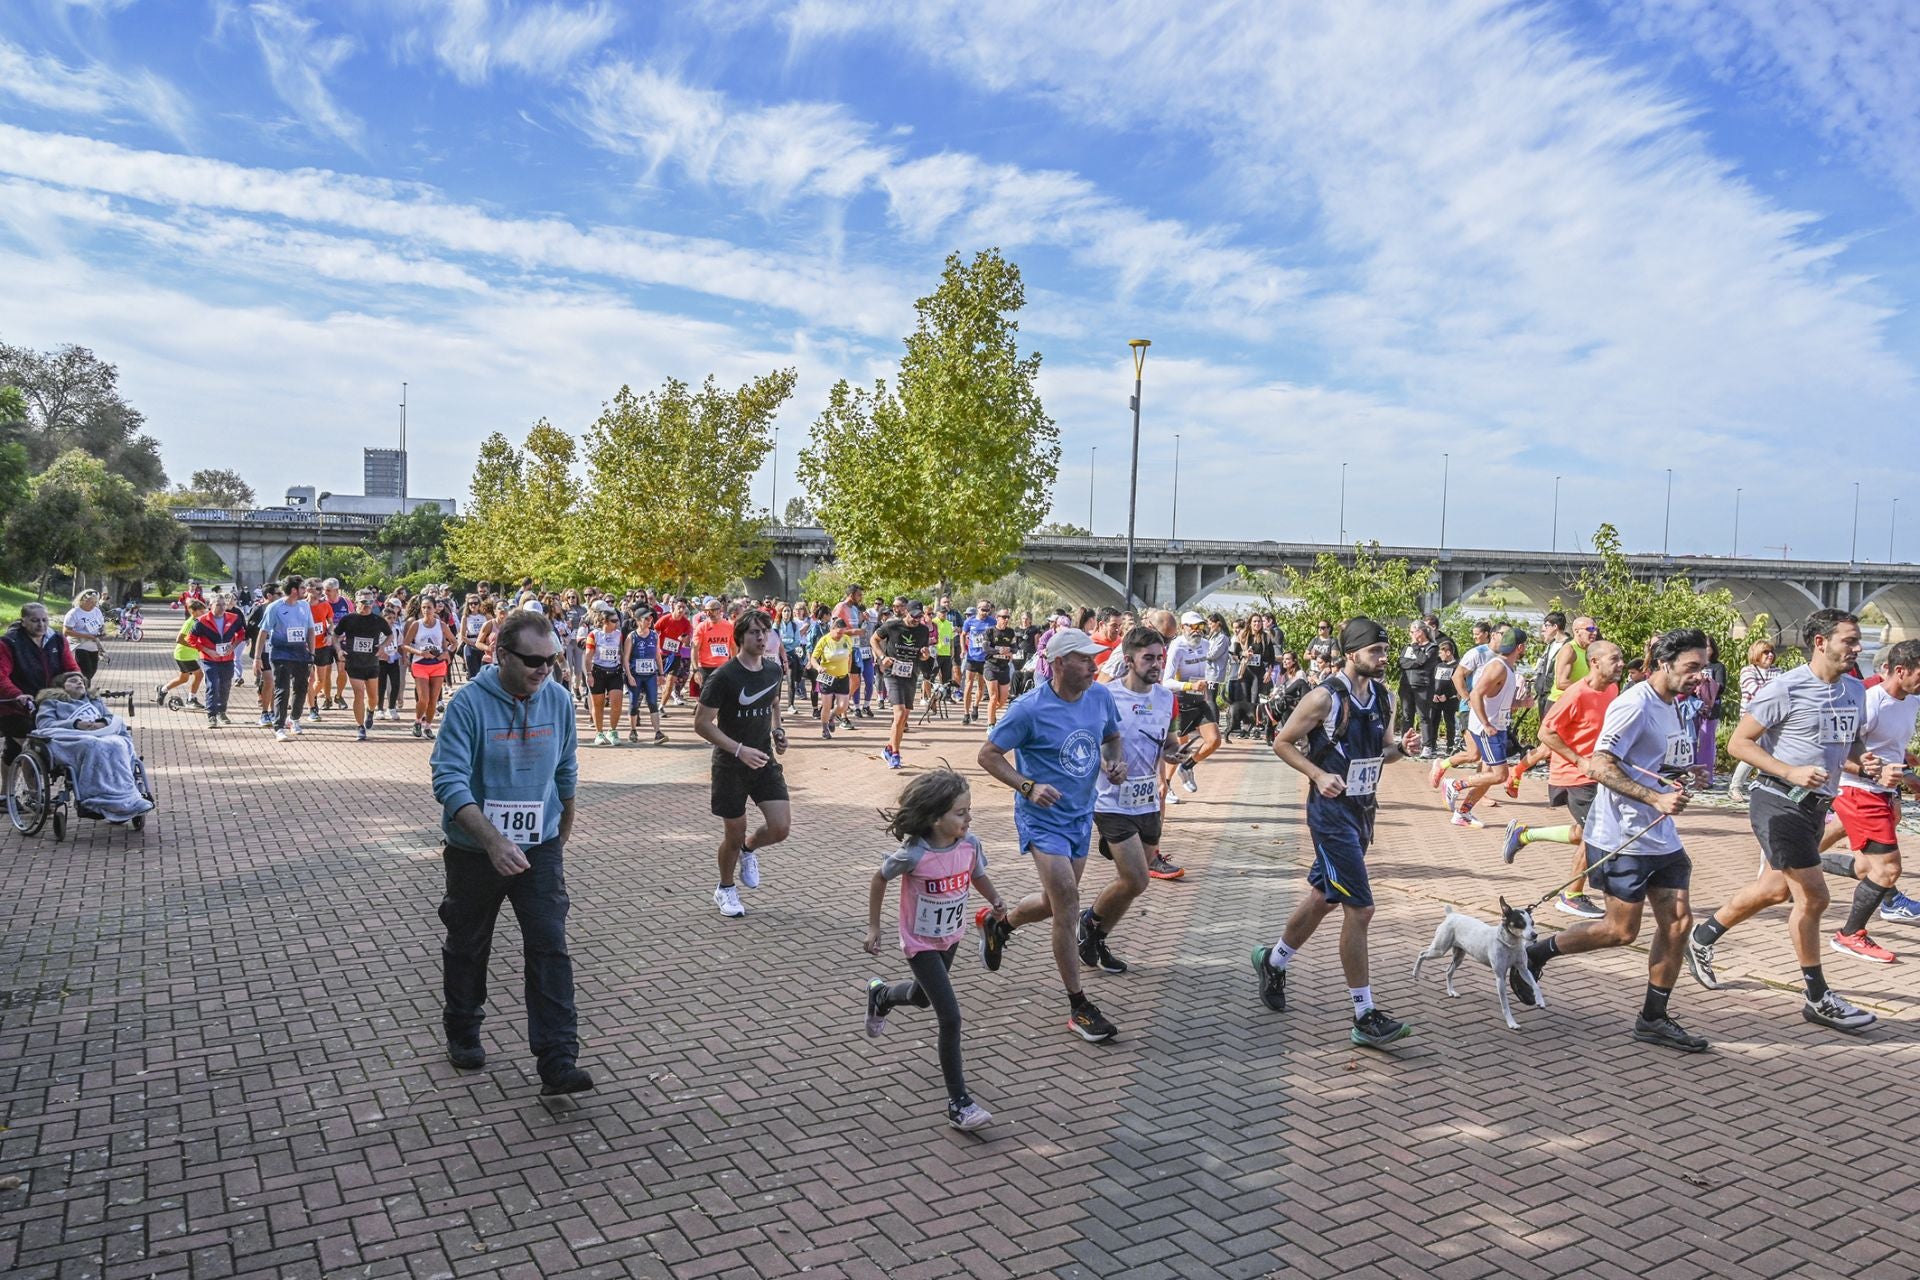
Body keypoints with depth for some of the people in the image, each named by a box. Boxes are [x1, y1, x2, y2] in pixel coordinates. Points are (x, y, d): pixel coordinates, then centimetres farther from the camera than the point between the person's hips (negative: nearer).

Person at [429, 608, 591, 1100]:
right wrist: (492, 840, -34)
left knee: (550, 949, -6)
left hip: (540, 849, 2)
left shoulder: (559, 701, -4)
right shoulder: (469, 703, -18)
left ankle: (558, 1062, -5)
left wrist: (562, 836, 16)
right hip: (475, 850, -2)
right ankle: (463, 1035, 41)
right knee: (468, 947, 17)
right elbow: (449, 780, -24)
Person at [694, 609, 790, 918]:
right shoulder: (724, 677, -17)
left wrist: (776, 730, 3)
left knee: (780, 827, -7)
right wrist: (740, 750, -25)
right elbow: (701, 723, -17)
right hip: (730, 765, -5)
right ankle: (725, 889, 33)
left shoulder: (773, 670, 2)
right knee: (734, 834, 6)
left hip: (764, 760, 5)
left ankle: (749, 849, 27)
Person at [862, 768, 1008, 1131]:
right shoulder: (914, 855, -30)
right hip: (920, 944, -6)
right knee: (950, 1018, -12)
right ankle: (959, 1103, -1)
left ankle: (879, 995, 62)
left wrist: (996, 902, -15)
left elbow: (978, 874, 4)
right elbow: (879, 879, -12)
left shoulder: (971, 845, -17)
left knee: (922, 998, 28)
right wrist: (873, 927, -7)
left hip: (951, 937, 6)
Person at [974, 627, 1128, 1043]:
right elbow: (988, 754, -11)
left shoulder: (1101, 696, -3)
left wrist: (1117, 761, -6)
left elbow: (1112, 737, 17)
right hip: (1042, 819, -7)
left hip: (1081, 817, 7)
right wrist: (1028, 787, -24)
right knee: (1068, 904, -13)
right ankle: (1079, 1008, 0)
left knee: (1056, 903, 18)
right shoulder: (1029, 708, -19)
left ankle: (997, 924, 49)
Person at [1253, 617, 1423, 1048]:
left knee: (1323, 896, 20)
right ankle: (1365, 1018, -2)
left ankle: (1273, 961, 42)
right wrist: (1319, 774, -21)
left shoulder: (1384, 698, 7)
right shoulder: (1325, 698, -15)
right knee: (1359, 910, -10)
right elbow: (1282, 743, -8)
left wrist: (1402, 747, -4)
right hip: (1332, 811, -8)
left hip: (1362, 810, 8)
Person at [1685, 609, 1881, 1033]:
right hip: (1779, 802, -8)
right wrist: (1791, 772, -23)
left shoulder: (1855, 690, 8)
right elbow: (1738, 743, -13)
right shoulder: (1787, 689, -15)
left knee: (1776, 890, 19)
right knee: (1813, 897, -8)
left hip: (1815, 806, 8)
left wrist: (1874, 765, -1)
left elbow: (1853, 744, 21)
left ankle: (1702, 939, 38)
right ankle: (1819, 999, 5)